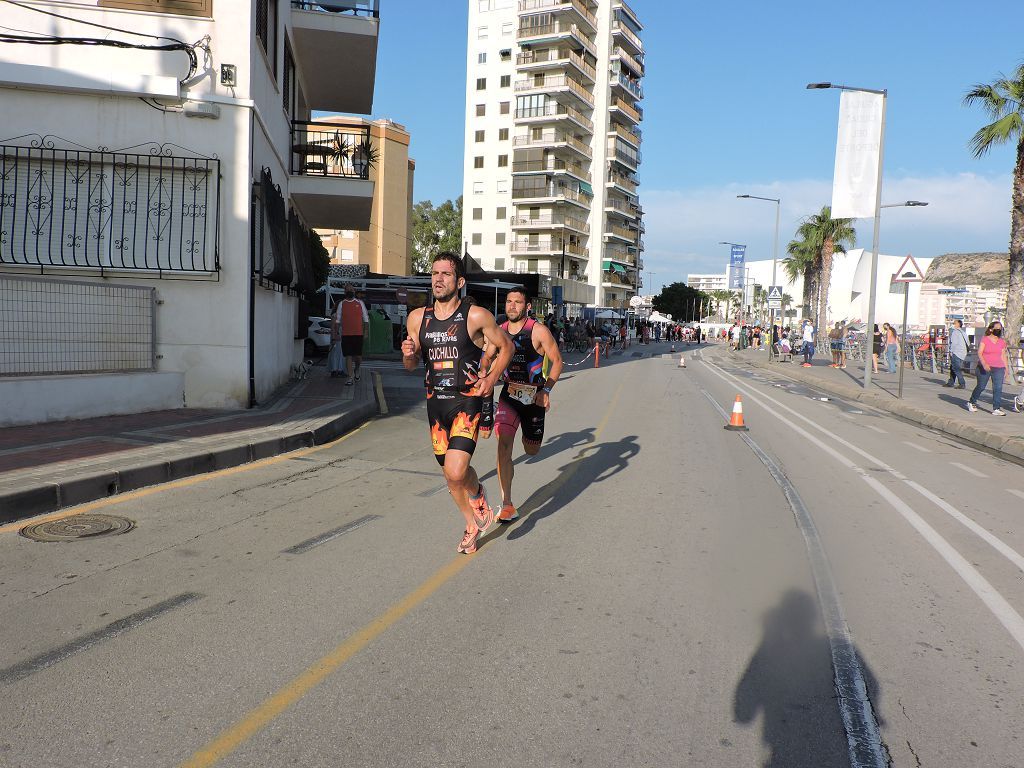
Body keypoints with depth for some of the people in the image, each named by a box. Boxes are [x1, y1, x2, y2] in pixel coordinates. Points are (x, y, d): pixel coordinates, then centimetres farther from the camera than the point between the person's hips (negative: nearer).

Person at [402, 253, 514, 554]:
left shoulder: (476, 316, -9)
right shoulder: (417, 318, 4)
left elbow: (506, 347, 4)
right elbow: (411, 365, 14)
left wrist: (491, 378, -10)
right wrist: (408, 354, -10)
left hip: (467, 401, -5)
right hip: (435, 402, 5)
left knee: (455, 471, -19)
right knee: (450, 473, 14)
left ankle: (478, 494, 16)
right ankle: (472, 525, 37)